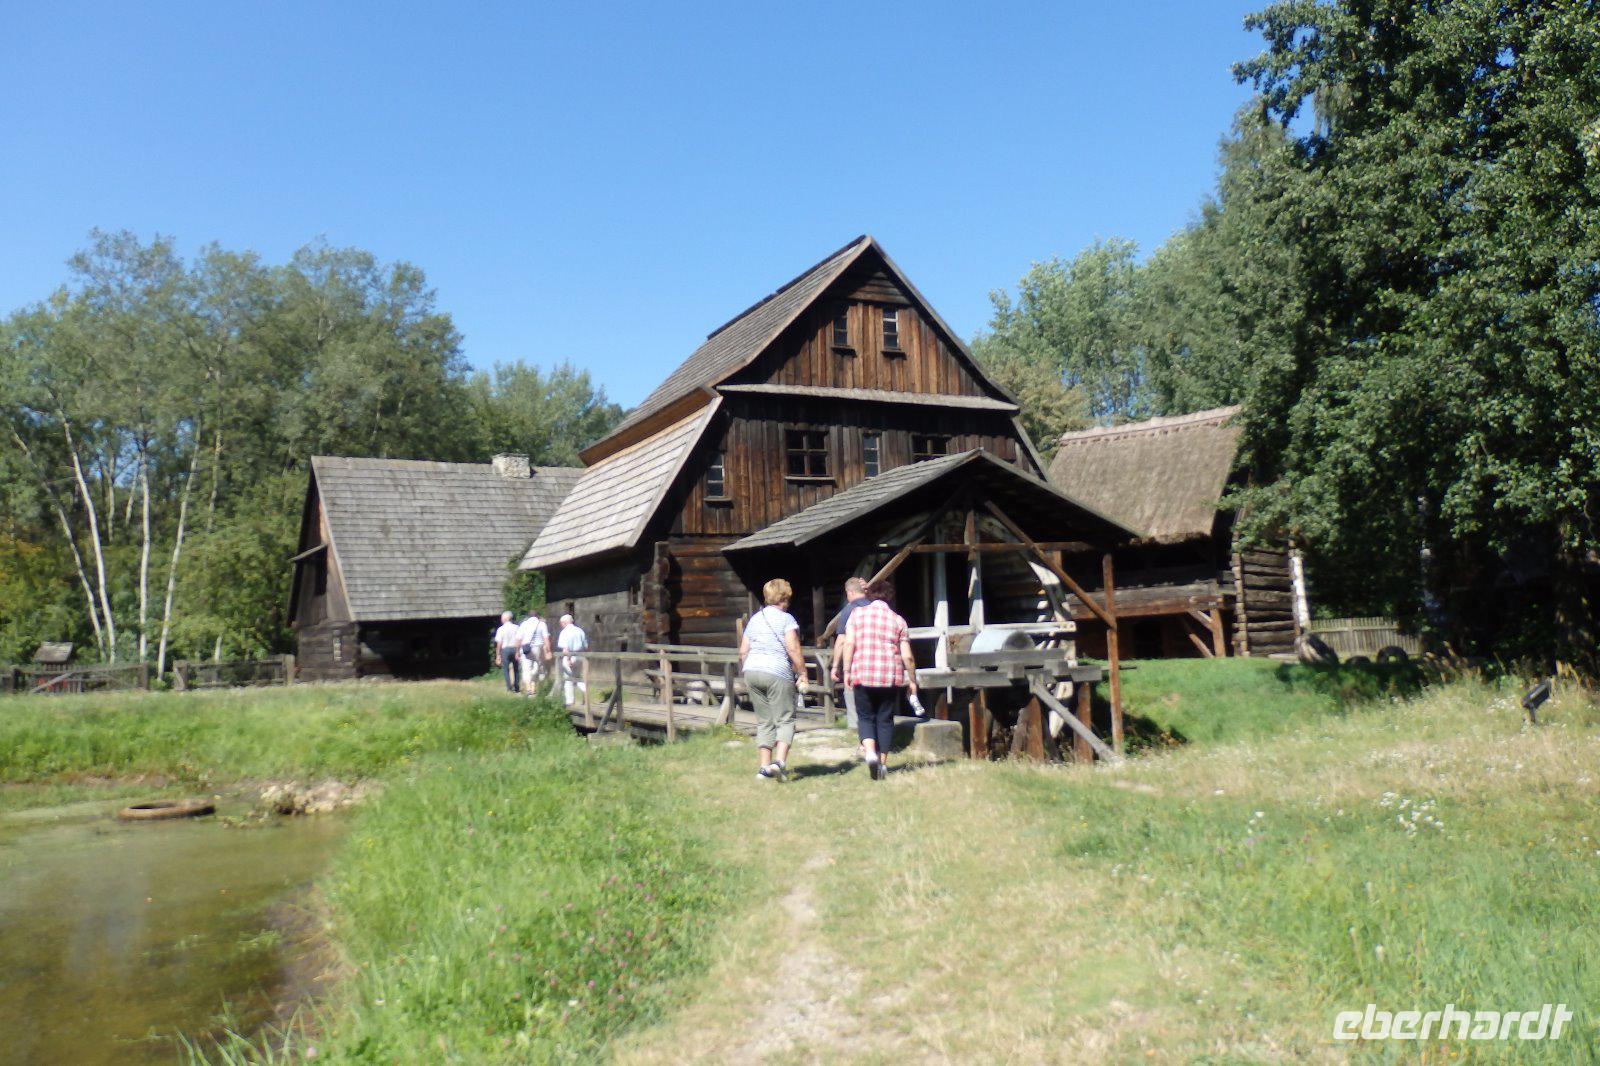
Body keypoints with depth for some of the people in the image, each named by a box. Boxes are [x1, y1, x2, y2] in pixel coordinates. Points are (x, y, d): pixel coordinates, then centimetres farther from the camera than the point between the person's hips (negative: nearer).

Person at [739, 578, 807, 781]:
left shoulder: (755, 618, 16)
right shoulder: (786, 619, -3)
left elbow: (743, 651, 16)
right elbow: (793, 648, -13)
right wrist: (802, 673, -6)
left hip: (752, 672, 6)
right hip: (778, 673, -6)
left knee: (764, 721, 11)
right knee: (785, 720, -1)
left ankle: (764, 766, 8)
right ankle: (780, 761, -18)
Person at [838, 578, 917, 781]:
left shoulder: (857, 614, 4)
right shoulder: (898, 620, 6)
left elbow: (849, 643, -6)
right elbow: (907, 656, 3)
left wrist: (847, 670, -1)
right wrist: (912, 680, 13)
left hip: (863, 675, -1)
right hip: (891, 677, 1)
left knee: (866, 717, 12)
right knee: (885, 719, 11)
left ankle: (870, 752, -11)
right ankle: (883, 763, 11)